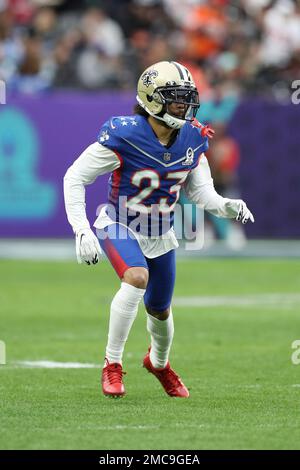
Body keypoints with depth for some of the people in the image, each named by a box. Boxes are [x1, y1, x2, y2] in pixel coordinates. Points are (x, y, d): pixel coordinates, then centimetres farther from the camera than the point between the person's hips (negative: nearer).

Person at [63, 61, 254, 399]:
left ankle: (158, 362, 53)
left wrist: (227, 206, -21)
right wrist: (82, 231, -26)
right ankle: (112, 364, -20)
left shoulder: (192, 139, -10)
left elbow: (200, 191, 1)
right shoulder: (123, 136, -26)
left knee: (160, 310, 18)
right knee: (137, 277, -34)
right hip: (120, 227, -5)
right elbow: (74, 178, -19)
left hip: (160, 236, 5)